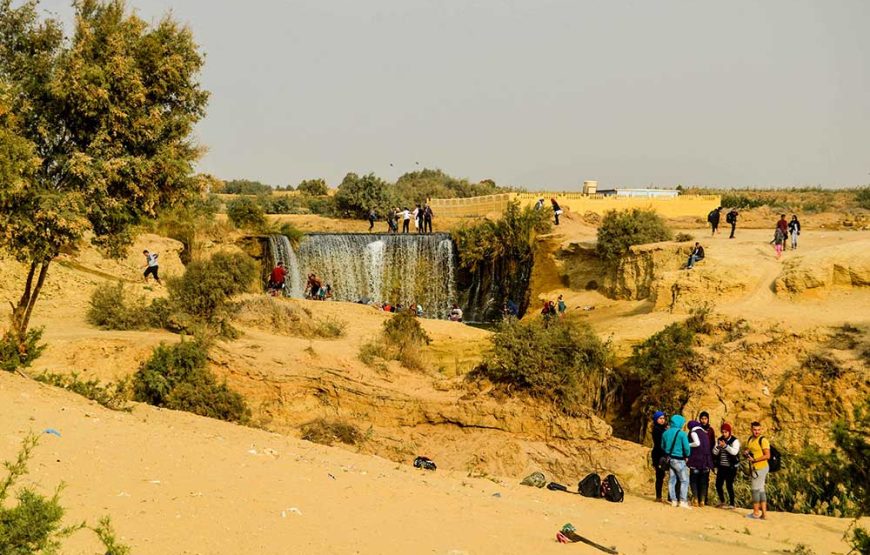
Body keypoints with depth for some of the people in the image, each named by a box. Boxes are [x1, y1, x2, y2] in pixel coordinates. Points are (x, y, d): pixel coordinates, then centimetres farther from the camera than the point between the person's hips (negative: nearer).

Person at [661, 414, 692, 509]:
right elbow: (687, 448, -14)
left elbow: (663, 446, 14)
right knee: (684, 481, 0)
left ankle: (673, 501, 14)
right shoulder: (682, 434, -15)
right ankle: (683, 501, -6)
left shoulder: (665, 433, 4)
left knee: (672, 480, 12)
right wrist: (687, 456, 4)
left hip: (669, 459, 6)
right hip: (679, 460, -6)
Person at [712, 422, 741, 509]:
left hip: (731, 467, -5)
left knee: (729, 485, -6)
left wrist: (725, 446, -33)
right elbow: (715, 452, 3)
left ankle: (732, 504, 8)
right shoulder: (719, 440, 8)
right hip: (721, 467, 5)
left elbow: (734, 452, -23)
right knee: (718, 484, 5)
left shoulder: (735, 441, -7)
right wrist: (718, 447, -17)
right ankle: (722, 501, 26)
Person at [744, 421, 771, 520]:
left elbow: (767, 456, -19)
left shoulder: (763, 440, -14)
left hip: (760, 468, -9)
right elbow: (745, 451, 19)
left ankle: (756, 513, 2)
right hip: (755, 468, 9)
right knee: (760, 490, 11)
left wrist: (754, 460, -23)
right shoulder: (750, 440, 12)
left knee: (755, 489, -5)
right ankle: (764, 514, 16)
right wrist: (745, 453, -4)